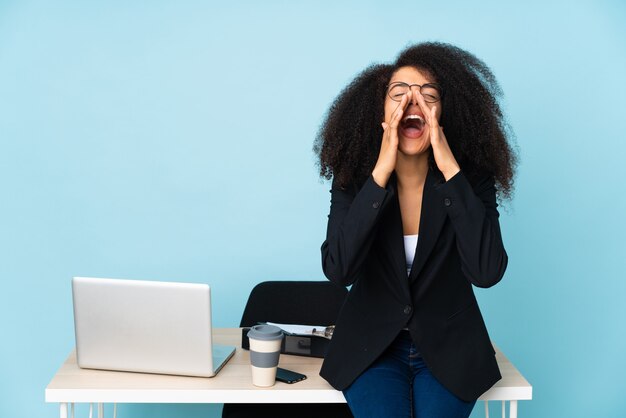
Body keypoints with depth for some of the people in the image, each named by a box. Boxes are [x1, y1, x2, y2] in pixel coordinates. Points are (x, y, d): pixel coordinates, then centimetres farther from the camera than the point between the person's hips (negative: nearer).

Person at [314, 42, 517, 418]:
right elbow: (338, 270, -23)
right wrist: (381, 173, -27)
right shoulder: (352, 178, -9)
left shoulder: (473, 179, -10)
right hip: (372, 345, 0)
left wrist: (451, 171, -27)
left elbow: (487, 272, -24)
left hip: (448, 346, 1)